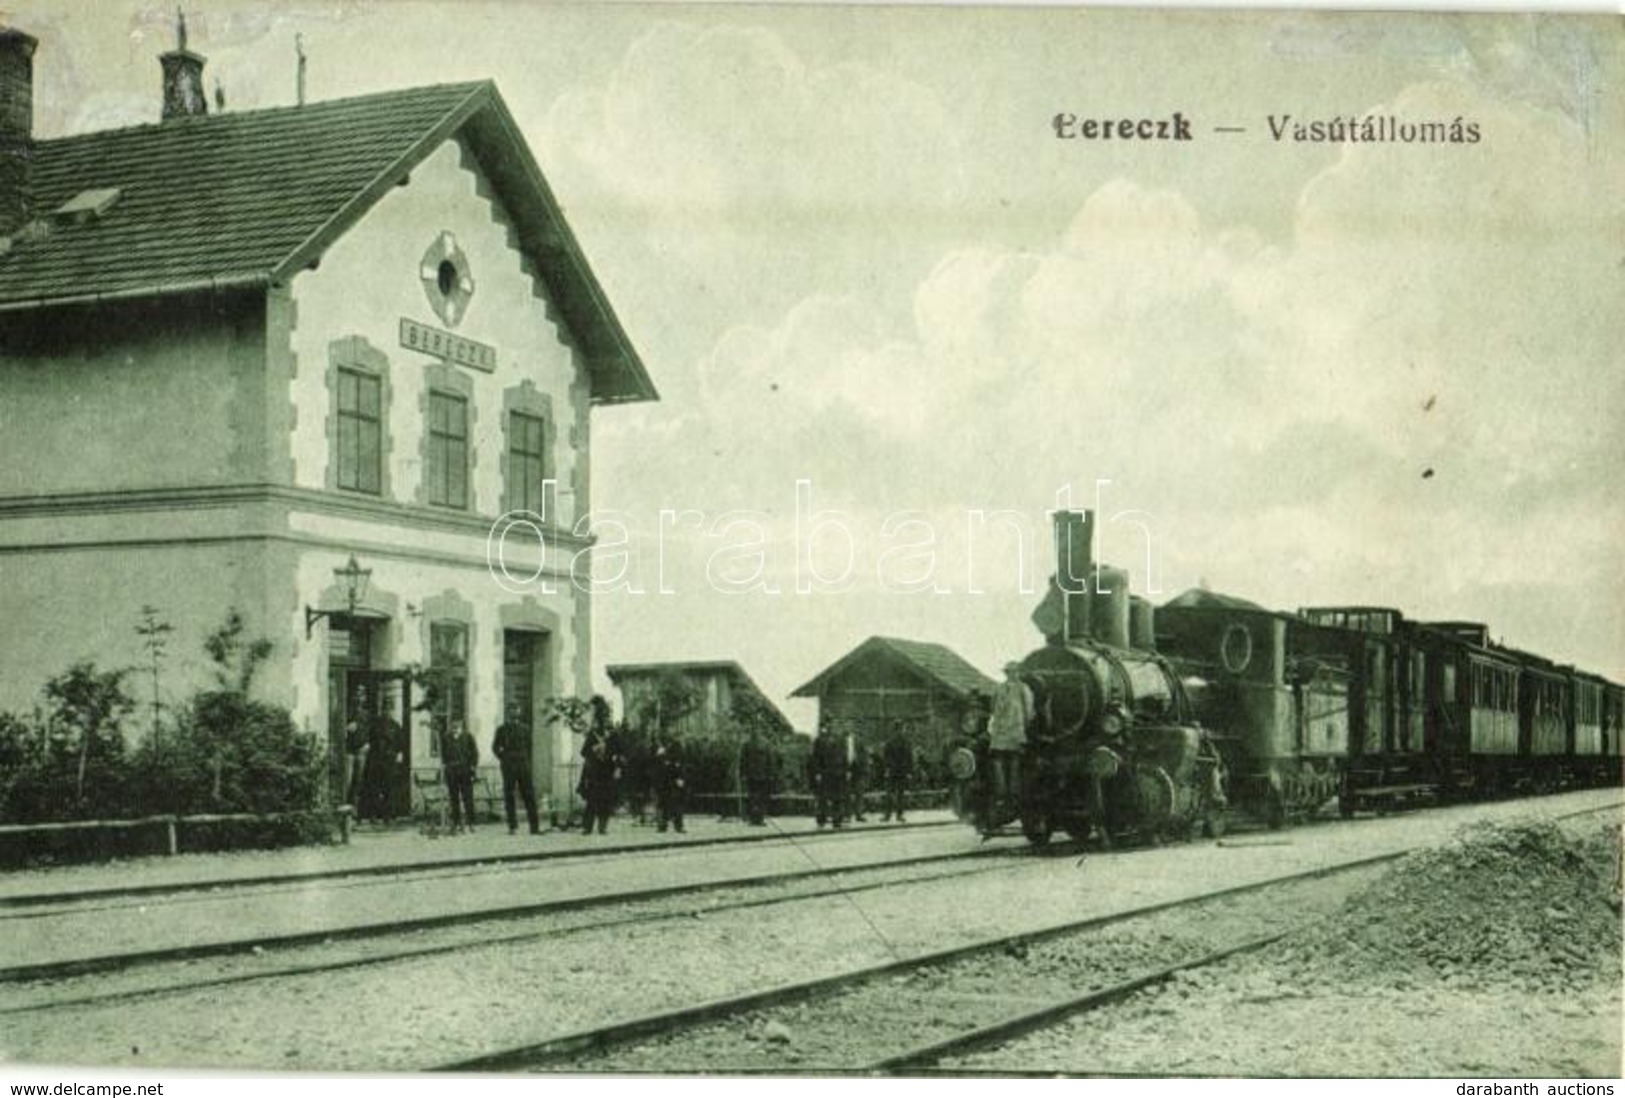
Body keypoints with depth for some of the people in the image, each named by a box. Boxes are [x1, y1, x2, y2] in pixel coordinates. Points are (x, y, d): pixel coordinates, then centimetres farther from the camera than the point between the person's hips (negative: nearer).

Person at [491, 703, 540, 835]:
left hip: (523, 765, 2)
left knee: (529, 796, -3)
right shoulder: (502, 729, 5)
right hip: (509, 767, -2)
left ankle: (534, 826, -2)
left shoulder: (525, 729, 12)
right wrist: (503, 759, -1)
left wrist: (527, 762, 9)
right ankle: (513, 827, 4)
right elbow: (495, 747, 7)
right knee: (509, 797, -1)